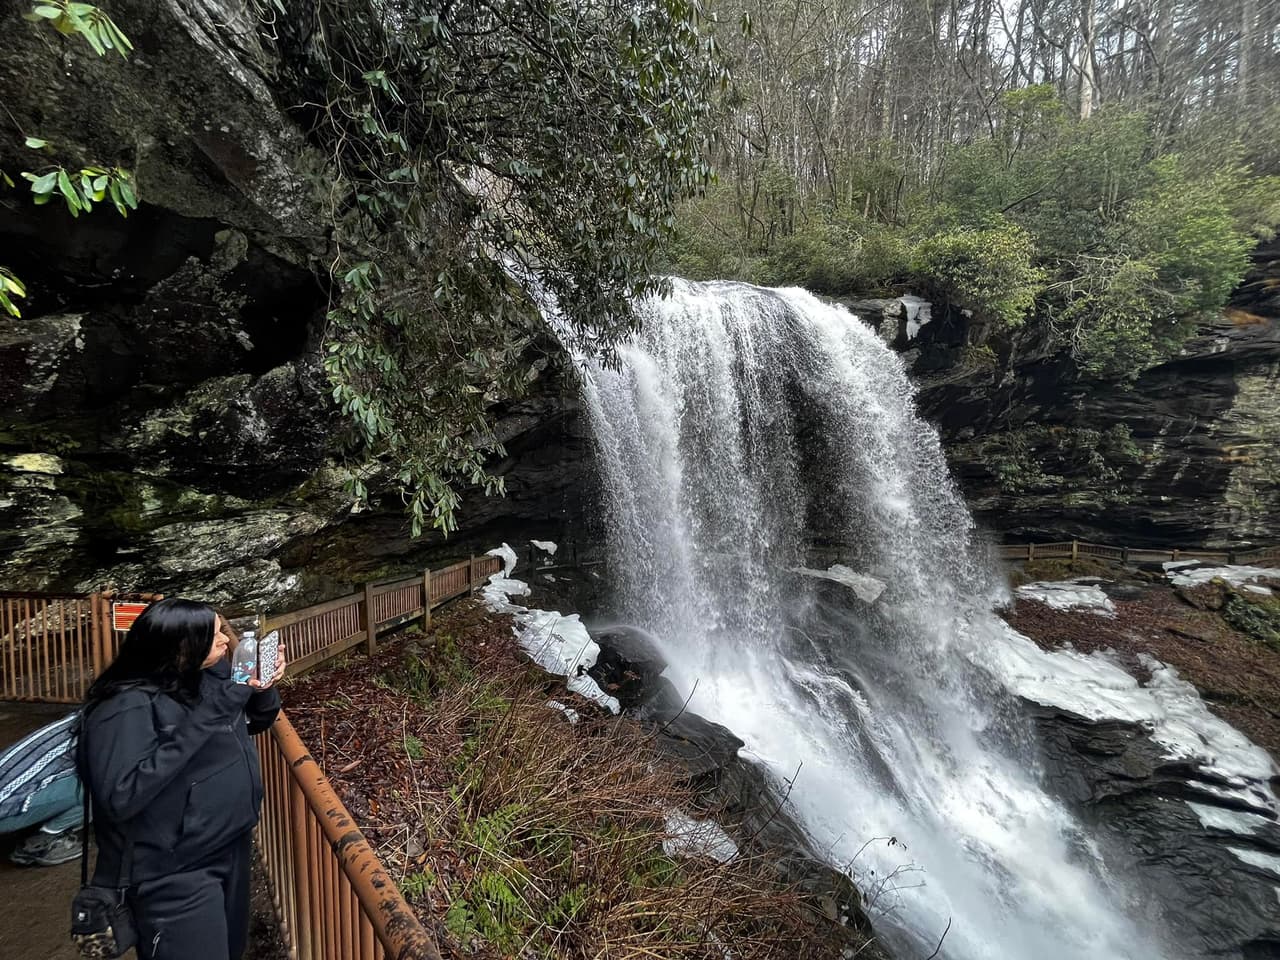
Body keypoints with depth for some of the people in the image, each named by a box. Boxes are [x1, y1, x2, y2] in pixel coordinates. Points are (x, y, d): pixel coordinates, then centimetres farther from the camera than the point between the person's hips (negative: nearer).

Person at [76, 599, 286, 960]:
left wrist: (263, 687, -8)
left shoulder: (214, 677, -2)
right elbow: (121, 797, -31)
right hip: (176, 875, -7)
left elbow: (255, 721, 13)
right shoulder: (129, 705, -23)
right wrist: (197, 723, -33)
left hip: (231, 848, 8)